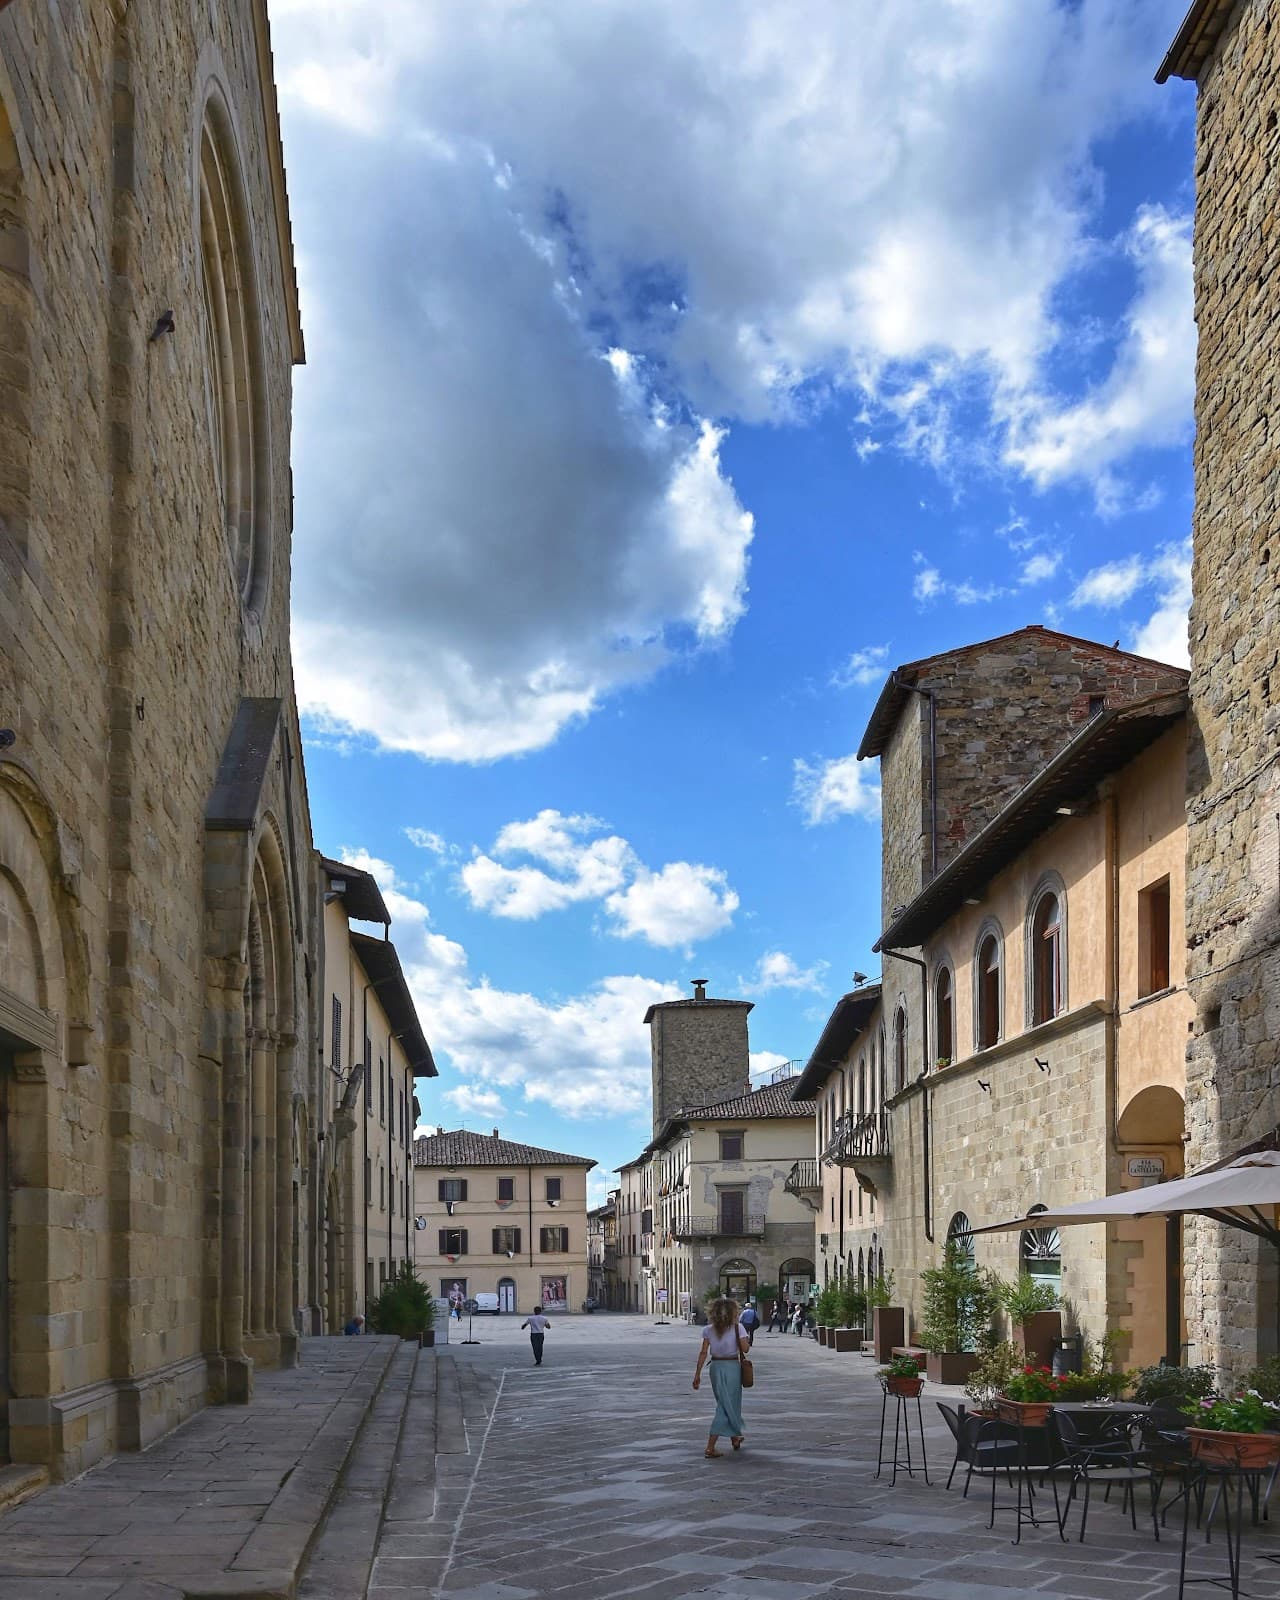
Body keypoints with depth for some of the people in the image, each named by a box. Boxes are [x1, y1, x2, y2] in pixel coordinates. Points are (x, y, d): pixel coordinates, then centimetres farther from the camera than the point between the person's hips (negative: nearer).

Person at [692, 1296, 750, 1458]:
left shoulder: (709, 1329, 1)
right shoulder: (737, 1327, -9)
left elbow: (704, 1353, -2)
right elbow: (745, 1348, -12)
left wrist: (697, 1374, -1)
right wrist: (747, 1340, 9)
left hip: (715, 1367, 4)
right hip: (732, 1367, -4)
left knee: (725, 1403, 22)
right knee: (728, 1405, -1)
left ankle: (735, 1437, 39)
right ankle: (710, 1447, -9)